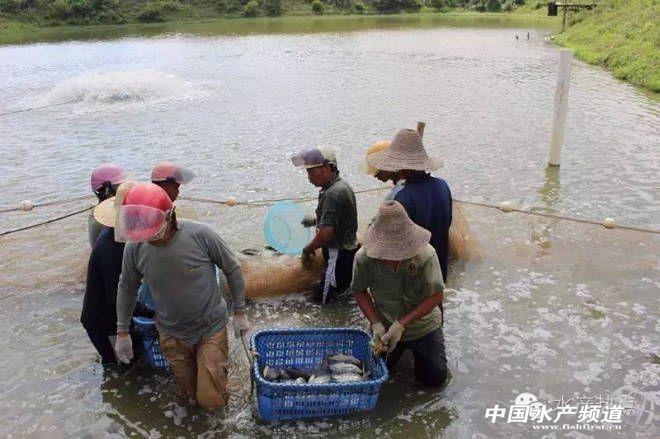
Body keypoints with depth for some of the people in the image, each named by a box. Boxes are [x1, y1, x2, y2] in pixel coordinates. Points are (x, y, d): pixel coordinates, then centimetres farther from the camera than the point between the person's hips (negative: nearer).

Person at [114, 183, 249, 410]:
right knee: (192, 395, 18)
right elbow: (127, 288, 3)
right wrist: (122, 332, 8)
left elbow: (232, 269, -10)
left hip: (210, 328, -3)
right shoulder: (134, 248, -15)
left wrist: (240, 312, -5)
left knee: (211, 400, 1)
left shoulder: (200, 235, -25)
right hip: (172, 334, 3)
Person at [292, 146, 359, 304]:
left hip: (339, 255, -10)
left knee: (320, 300, 0)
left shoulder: (332, 194, -25)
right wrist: (316, 220, 19)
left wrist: (307, 250, -14)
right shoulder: (342, 185, 7)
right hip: (349, 248, 10)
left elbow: (326, 233, -29)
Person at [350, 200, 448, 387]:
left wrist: (402, 324, -29)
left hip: (423, 326, -1)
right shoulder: (364, 257, -25)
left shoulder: (426, 254, -29)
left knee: (435, 378, 1)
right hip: (385, 327, 1)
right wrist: (375, 323, -20)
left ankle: (415, 349, 33)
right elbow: (359, 291, -8)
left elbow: (436, 296, -22)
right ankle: (403, 348, 39)